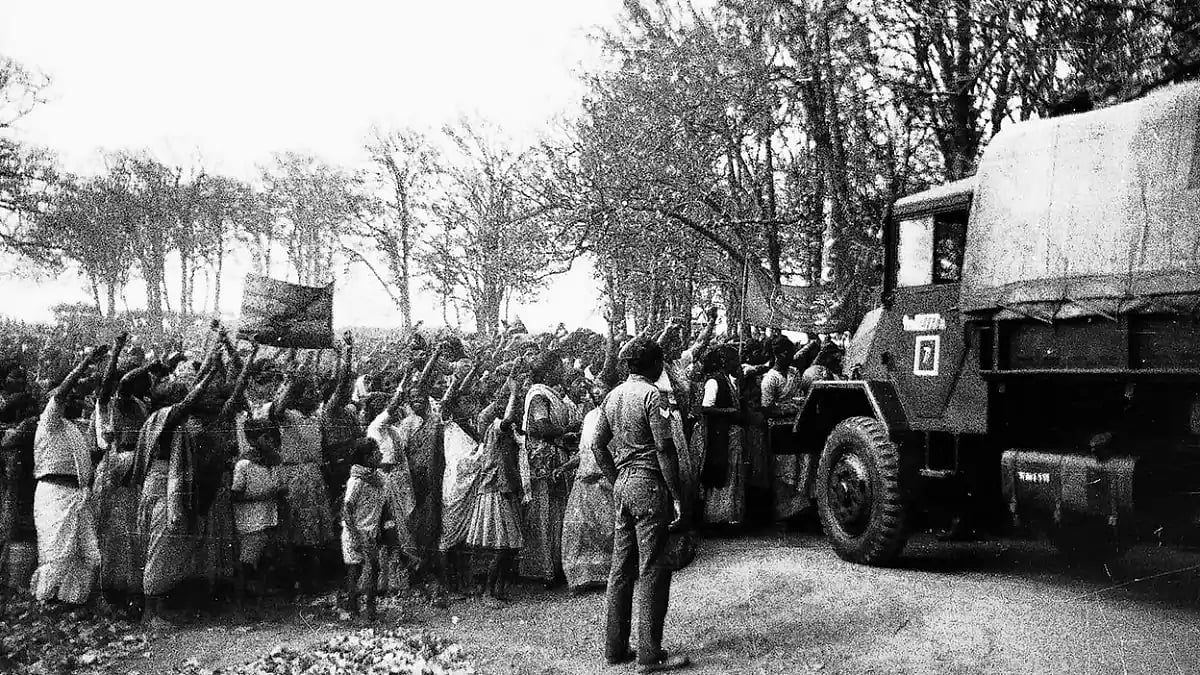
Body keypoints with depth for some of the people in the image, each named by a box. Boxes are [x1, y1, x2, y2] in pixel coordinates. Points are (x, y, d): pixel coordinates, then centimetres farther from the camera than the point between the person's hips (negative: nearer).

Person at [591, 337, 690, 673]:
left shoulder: (613, 395, 12)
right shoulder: (650, 394, -11)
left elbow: (597, 444, 14)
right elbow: (664, 449, -16)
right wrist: (678, 497, -13)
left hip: (622, 485, 8)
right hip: (649, 485, -8)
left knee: (622, 568, 12)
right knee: (652, 570, -1)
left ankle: (615, 648, 20)